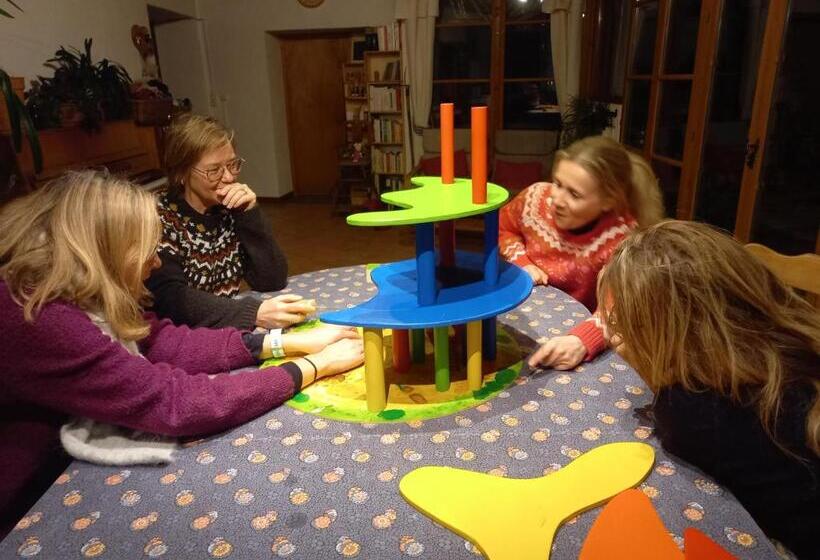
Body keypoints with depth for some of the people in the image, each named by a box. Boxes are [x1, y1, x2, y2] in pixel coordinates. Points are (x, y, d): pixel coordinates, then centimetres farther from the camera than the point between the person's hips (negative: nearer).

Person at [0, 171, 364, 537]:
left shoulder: (71, 295, -4)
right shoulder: (35, 324, -30)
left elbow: (165, 341, -5)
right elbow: (175, 404, -31)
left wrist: (289, 342, -10)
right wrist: (315, 366, -22)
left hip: (72, 467, 7)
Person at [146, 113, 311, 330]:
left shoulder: (232, 210, 2)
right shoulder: (160, 219, -10)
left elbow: (272, 281, -4)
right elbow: (171, 298, -24)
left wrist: (251, 214, -13)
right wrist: (254, 313, -36)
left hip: (229, 331, 4)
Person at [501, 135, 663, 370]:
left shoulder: (621, 236, -26)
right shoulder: (535, 197, -15)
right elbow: (504, 227, 7)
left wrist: (581, 341, -58)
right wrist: (522, 264, -12)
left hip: (574, 325, -3)